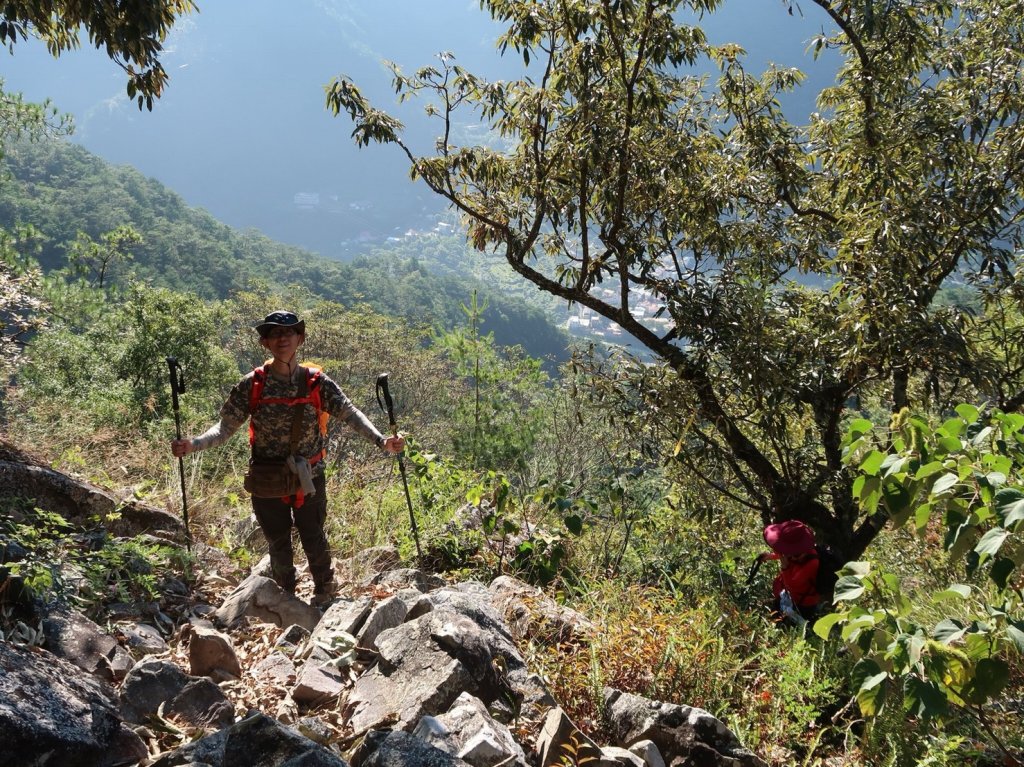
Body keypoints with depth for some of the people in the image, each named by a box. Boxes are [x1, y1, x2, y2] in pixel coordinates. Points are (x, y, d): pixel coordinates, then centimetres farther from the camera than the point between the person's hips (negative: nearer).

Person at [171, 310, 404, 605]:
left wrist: (380, 440, -29)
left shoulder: (316, 382, -7)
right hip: (267, 482, 1)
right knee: (278, 544, 15)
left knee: (314, 539, 11)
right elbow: (225, 427, -6)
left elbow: (350, 413, -14)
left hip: (309, 478, -1)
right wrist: (193, 444, -24)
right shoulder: (252, 385, -7)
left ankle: (324, 589, 40)